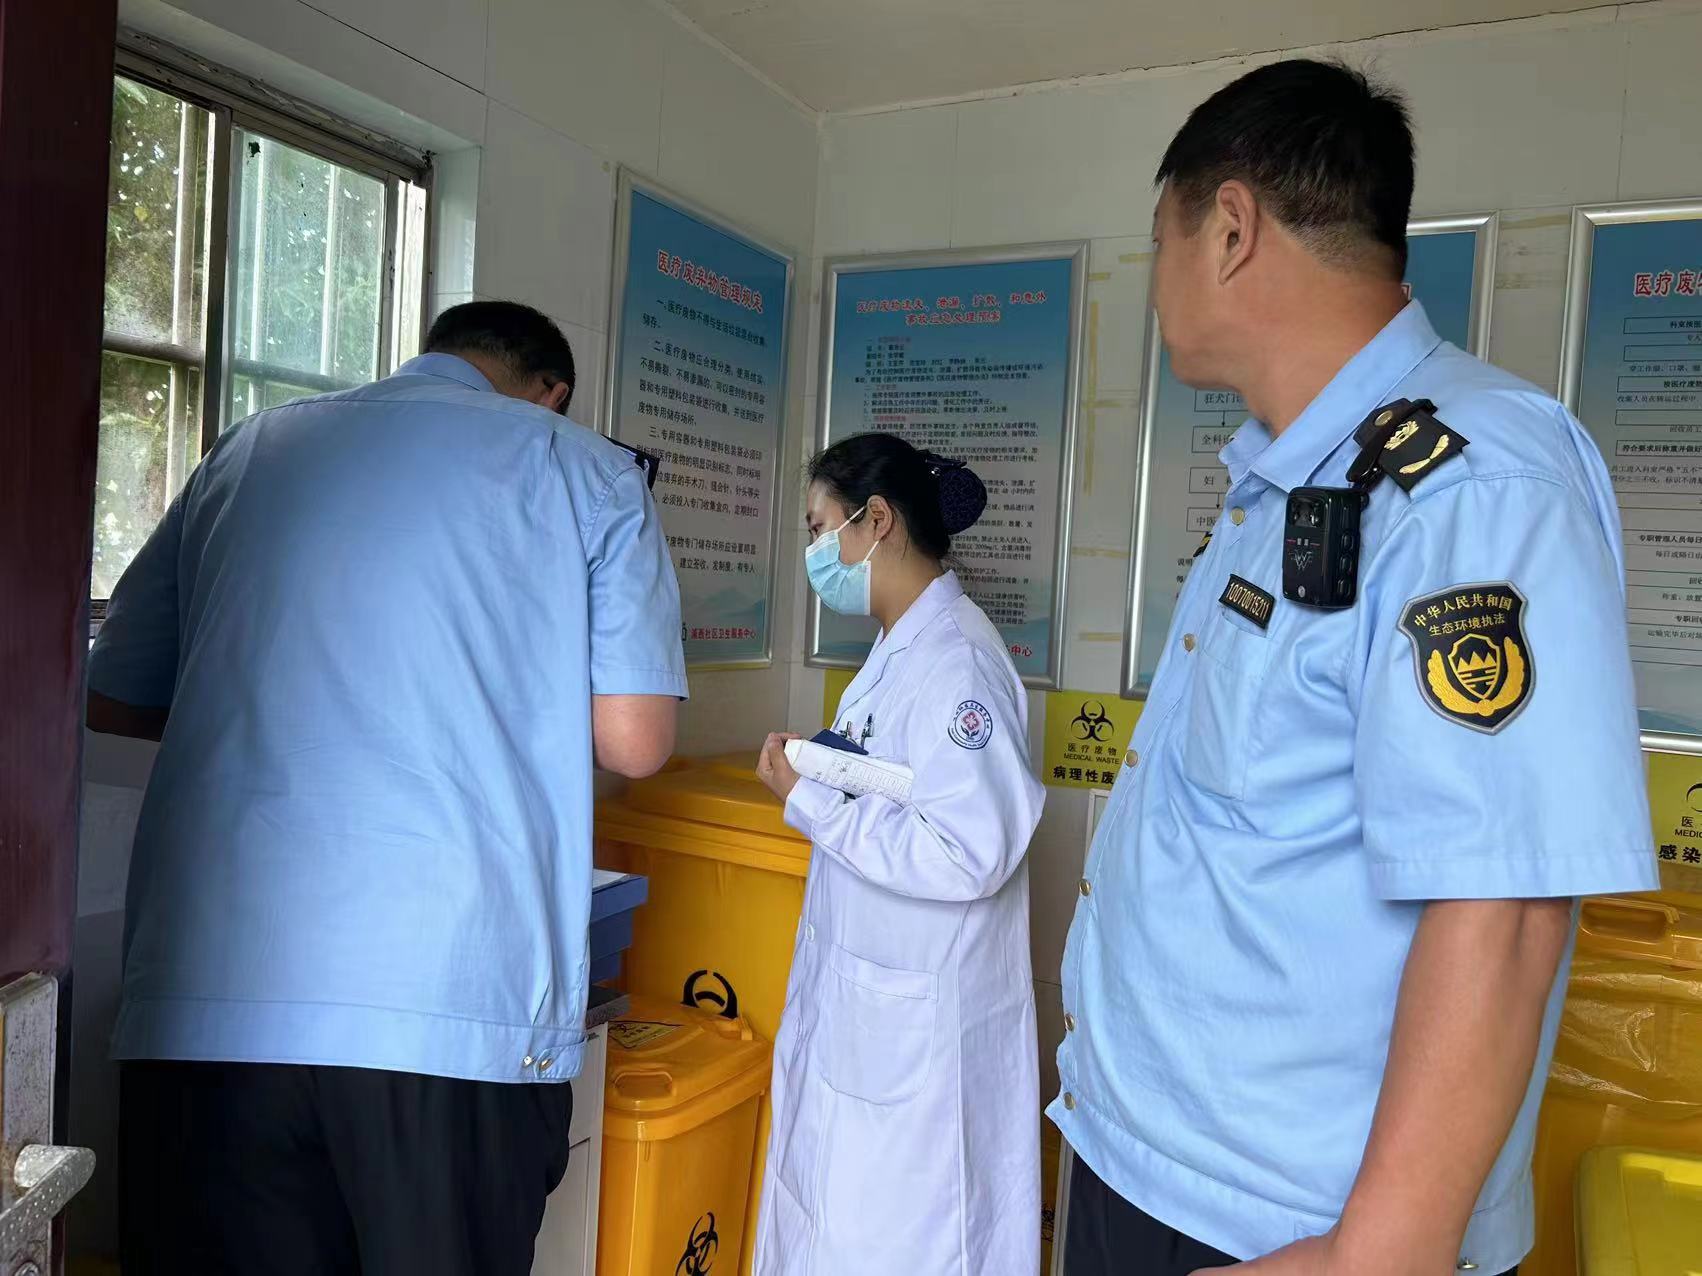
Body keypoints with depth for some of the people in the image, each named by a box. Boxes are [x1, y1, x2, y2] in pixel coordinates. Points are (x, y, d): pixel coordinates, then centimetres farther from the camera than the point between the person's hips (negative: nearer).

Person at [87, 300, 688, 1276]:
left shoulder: (254, 448, 14)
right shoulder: (585, 469, 5)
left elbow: (114, 704, 18)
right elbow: (634, 744, -1)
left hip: (208, 1002, 3)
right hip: (459, 1007, -3)